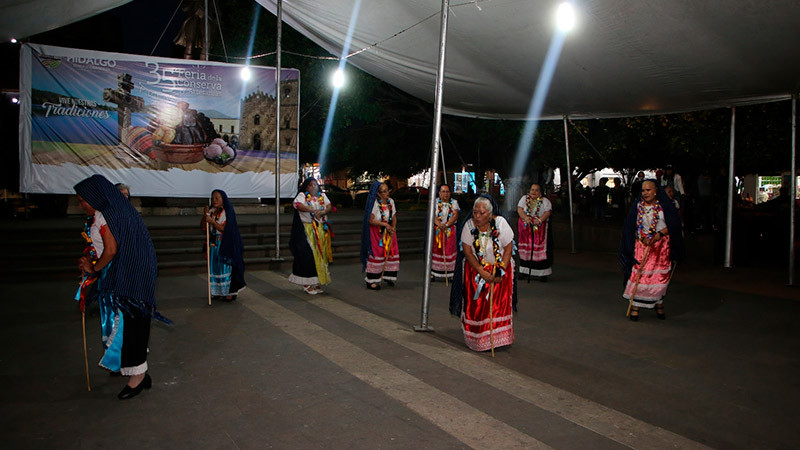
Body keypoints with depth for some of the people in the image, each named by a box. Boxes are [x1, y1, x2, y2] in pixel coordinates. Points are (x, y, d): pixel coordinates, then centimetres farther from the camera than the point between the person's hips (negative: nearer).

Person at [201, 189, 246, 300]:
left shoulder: (227, 212, -9)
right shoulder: (211, 211, 9)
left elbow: (223, 228, -16)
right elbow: (203, 226, 5)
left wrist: (212, 221, -24)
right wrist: (205, 215, -10)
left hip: (225, 245, -6)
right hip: (214, 244, 6)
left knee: (225, 267, -5)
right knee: (214, 267, 8)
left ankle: (230, 292, 2)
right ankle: (217, 292, 17)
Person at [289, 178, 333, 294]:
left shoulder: (322, 196, 16)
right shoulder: (302, 195, 2)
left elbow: (329, 206, 3)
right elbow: (297, 204, -19)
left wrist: (322, 212, -19)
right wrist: (313, 210, -29)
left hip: (321, 229, 5)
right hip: (307, 230, -5)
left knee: (320, 254, 4)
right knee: (308, 255, -8)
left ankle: (318, 282, 12)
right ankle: (308, 283, -2)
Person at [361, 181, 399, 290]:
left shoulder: (391, 201, 4)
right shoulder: (375, 203, -15)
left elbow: (394, 217, 11)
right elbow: (371, 220, -18)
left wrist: (393, 228, -5)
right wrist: (385, 224, -20)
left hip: (389, 232, 6)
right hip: (376, 233, -6)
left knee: (391, 252, 3)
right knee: (376, 254, -7)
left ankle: (388, 276, 20)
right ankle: (372, 281, 0)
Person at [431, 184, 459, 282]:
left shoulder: (454, 202, 9)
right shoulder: (435, 202, 8)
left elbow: (455, 215, -3)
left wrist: (446, 224, -18)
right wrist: (440, 225, -21)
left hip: (450, 230, 0)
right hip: (436, 230, 0)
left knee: (450, 251, -5)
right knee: (435, 250, -3)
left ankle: (450, 273, -1)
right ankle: (432, 273, 2)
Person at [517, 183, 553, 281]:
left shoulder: (545, 201, 6)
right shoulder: (524, 198, 11)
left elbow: (548, 212, -6)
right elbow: (519, 209, -1)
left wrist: (540, 220, -23)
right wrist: (525, 218, -18)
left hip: (540, 228, -2)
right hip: (525, 228, 2)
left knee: (540, 249, -6)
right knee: (525, 248, 2)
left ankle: (542, 273, -3)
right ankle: (524, 270, 10)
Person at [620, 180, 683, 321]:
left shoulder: (664, 206, 0)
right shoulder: (637, 207, 4)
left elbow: (673, 224, -5)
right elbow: (630, 227, 4)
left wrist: (658, 235, -18)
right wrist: (641, 238, -12)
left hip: (661, 246, 0)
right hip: (642, 245, 0)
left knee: (660, 276, 4)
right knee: (639, 274, -6)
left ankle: (659, 304, 20)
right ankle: (635, 306, 0)